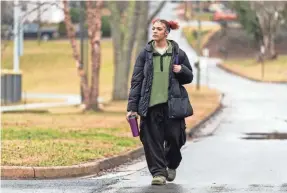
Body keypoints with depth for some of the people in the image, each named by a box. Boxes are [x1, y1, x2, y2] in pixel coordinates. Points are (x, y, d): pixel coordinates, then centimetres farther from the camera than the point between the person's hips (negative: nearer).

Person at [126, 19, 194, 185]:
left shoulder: (178, 53, 6)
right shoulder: (145, 54, 5)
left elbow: (189, 77, 15)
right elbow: (136, 80, 4)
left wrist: (182, 70, -9)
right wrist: (132, 106, -2)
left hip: (173, 104, 0)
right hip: (150, 104, 0)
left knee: (174, 136, 0)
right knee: (152, 139, -5)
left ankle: (172, 165, 28)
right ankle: (158, 172, 4)